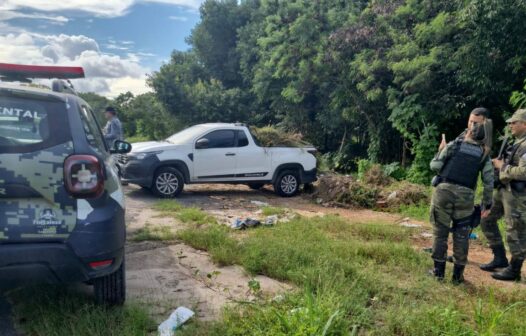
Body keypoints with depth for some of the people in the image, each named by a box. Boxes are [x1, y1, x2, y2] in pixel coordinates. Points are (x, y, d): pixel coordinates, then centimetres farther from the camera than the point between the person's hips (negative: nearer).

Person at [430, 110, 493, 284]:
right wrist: (487, 204, 12)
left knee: (440, 232, 7)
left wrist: (440, 150, 16)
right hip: (465, 196, 1)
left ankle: (438, 270, 11)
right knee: (461, 236, 10)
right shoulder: (484, 155, 8)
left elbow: (435, 166, 0)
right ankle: (458, 274, 15)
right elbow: (489, 182, 5)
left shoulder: (454, 145, 3)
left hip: (444, 191, -1)